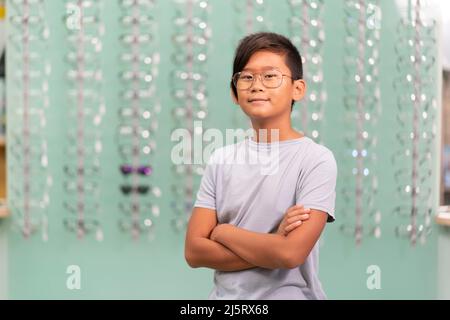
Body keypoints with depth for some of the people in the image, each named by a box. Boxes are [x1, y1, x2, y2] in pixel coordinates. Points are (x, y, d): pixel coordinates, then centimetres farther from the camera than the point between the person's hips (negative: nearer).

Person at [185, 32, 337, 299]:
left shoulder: (317, 159, -9)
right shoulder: (221, 159, 2)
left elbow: (291, 253, -17)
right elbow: (194, 251, -3)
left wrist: (223, 232, -6)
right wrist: (272, 245, -12)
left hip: (287, 293, -3)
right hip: (225, 294, 3)